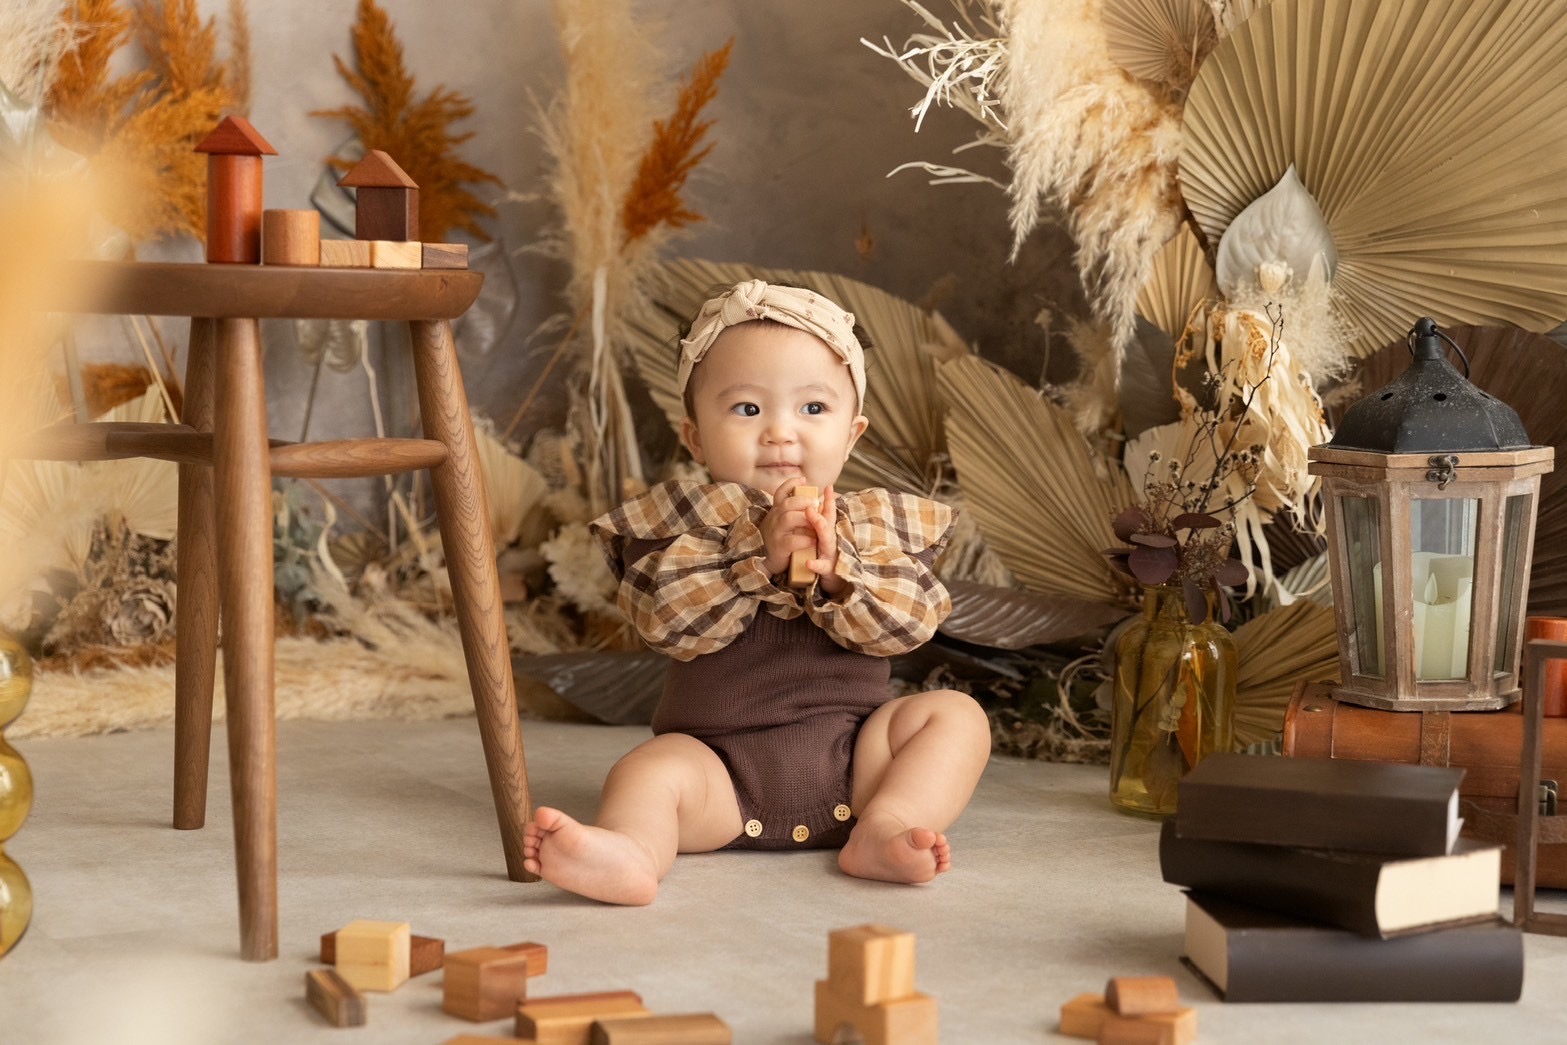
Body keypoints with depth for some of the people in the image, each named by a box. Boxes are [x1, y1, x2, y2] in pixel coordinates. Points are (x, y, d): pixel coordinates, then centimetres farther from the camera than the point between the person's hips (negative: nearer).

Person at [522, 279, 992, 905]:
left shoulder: (879, 524, 9)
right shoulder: (682, 523, 2)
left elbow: (910, 622, -5)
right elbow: (669, 623, -14)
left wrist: (837, 570, -23)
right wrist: (760, 553, -26)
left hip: (851, 759, 3)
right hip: (721, 761, -3)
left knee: (955, 714, -14)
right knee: (649, 771, -28)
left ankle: (885, 830, -31)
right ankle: (630, 851, -57)